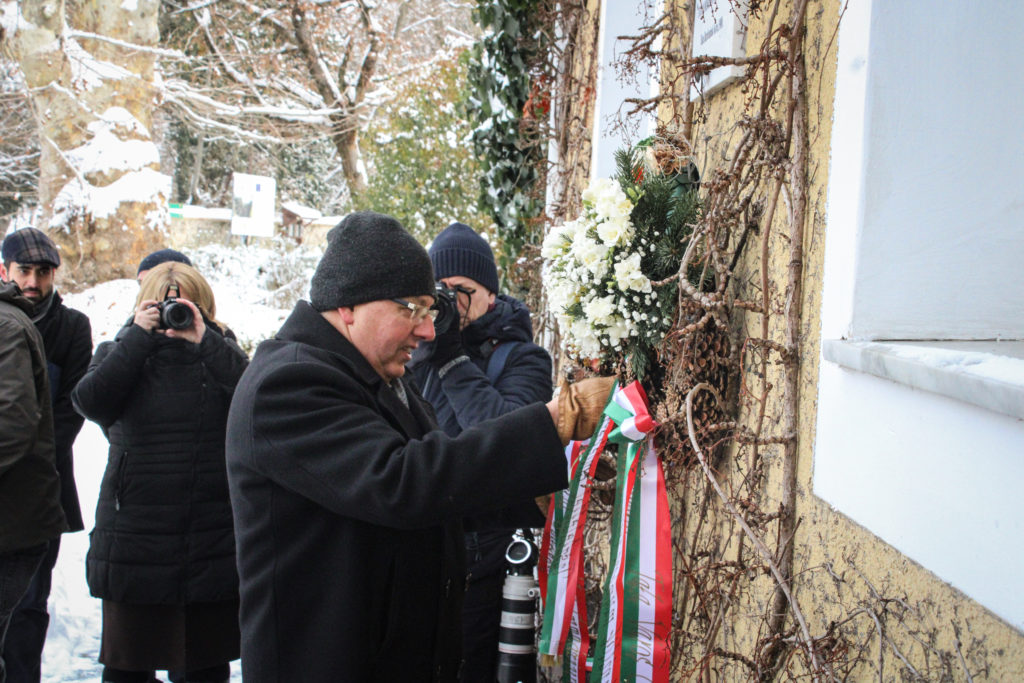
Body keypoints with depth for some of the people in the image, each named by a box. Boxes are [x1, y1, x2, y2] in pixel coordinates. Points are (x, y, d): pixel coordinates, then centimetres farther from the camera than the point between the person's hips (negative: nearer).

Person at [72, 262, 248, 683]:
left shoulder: (220, 356, 7)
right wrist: (141, 336, -13)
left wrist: (204, 340, -16)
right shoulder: (119, 353, 8)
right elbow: (89, 401, -14)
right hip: (135, 538, 0)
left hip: (213, 541, 0)